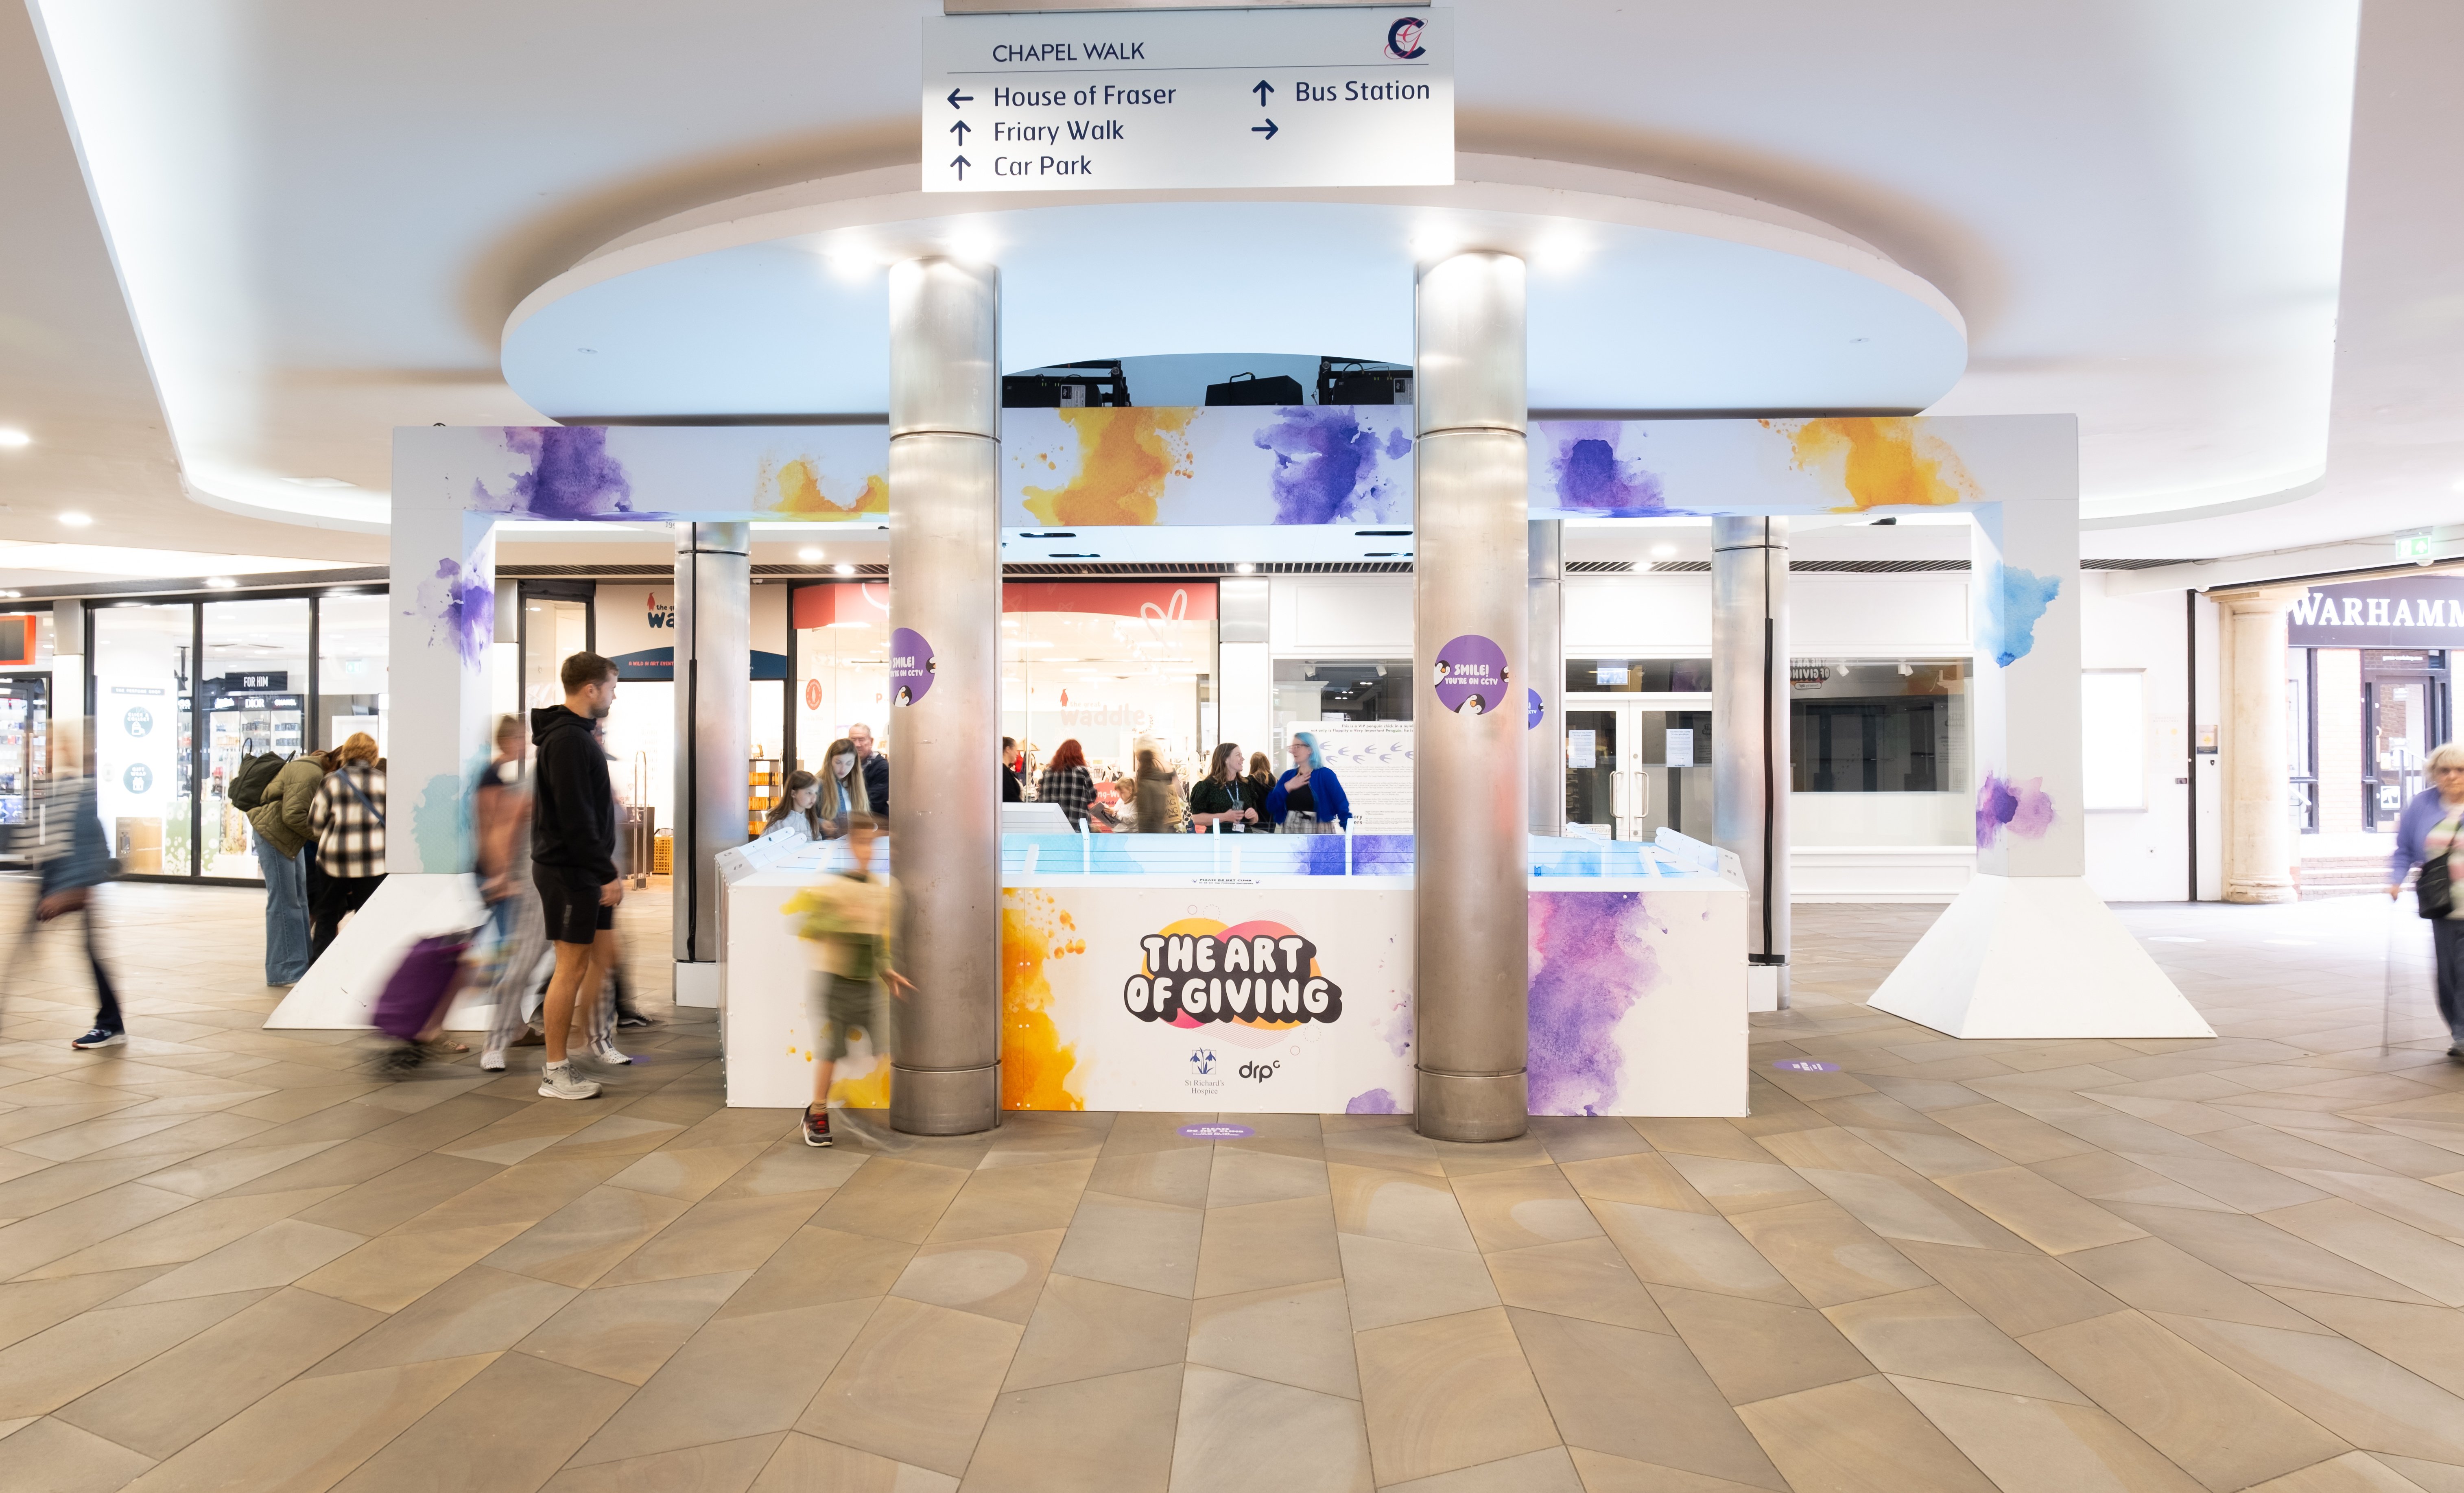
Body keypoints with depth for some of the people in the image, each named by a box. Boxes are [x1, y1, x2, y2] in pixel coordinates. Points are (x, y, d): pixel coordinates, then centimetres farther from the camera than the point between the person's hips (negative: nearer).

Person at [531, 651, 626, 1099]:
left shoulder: (577, 734, 13)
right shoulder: (568, 740, -19)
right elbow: (575, 819, -24)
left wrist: (605, 870, 21)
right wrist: (607, 874, -21)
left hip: (585, 869, 10)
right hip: (568, 871, -10)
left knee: (603, 952, 16)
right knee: (572, 967, -3)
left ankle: (592, 1042, 29)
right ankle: (555, 1074, 7)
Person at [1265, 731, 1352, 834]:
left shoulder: (1326, 775, -4)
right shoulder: (1288, 775, 9)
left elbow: (1342, 808, -10)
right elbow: (1271, 806, 2)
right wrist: (1287, 788, -10)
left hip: (1319, 833, -4)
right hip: (1290, 833, 4)